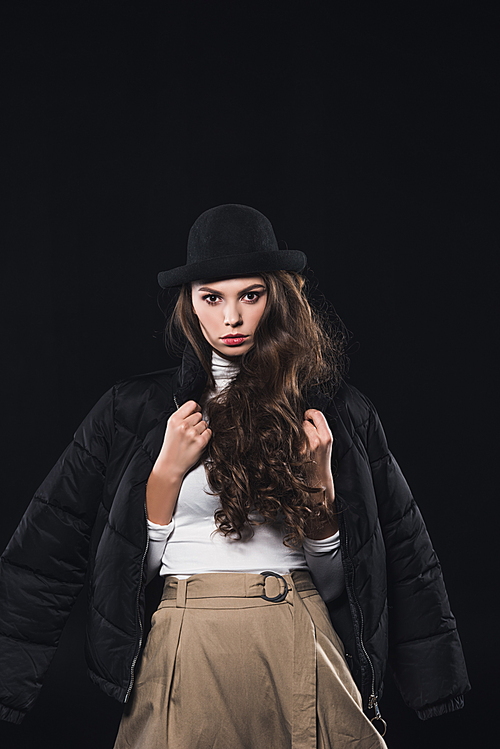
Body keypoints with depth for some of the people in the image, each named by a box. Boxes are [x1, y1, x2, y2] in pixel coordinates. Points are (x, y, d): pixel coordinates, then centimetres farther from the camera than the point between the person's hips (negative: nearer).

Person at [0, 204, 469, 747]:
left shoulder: (336, 412, 5)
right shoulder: (136, 408, 4)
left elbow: (335, 582, 6)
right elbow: (138, 566, 3)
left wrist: (319, 479, -7)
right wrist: (168, 471, -8)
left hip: (302, 647, 1)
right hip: (187, 649, 0)